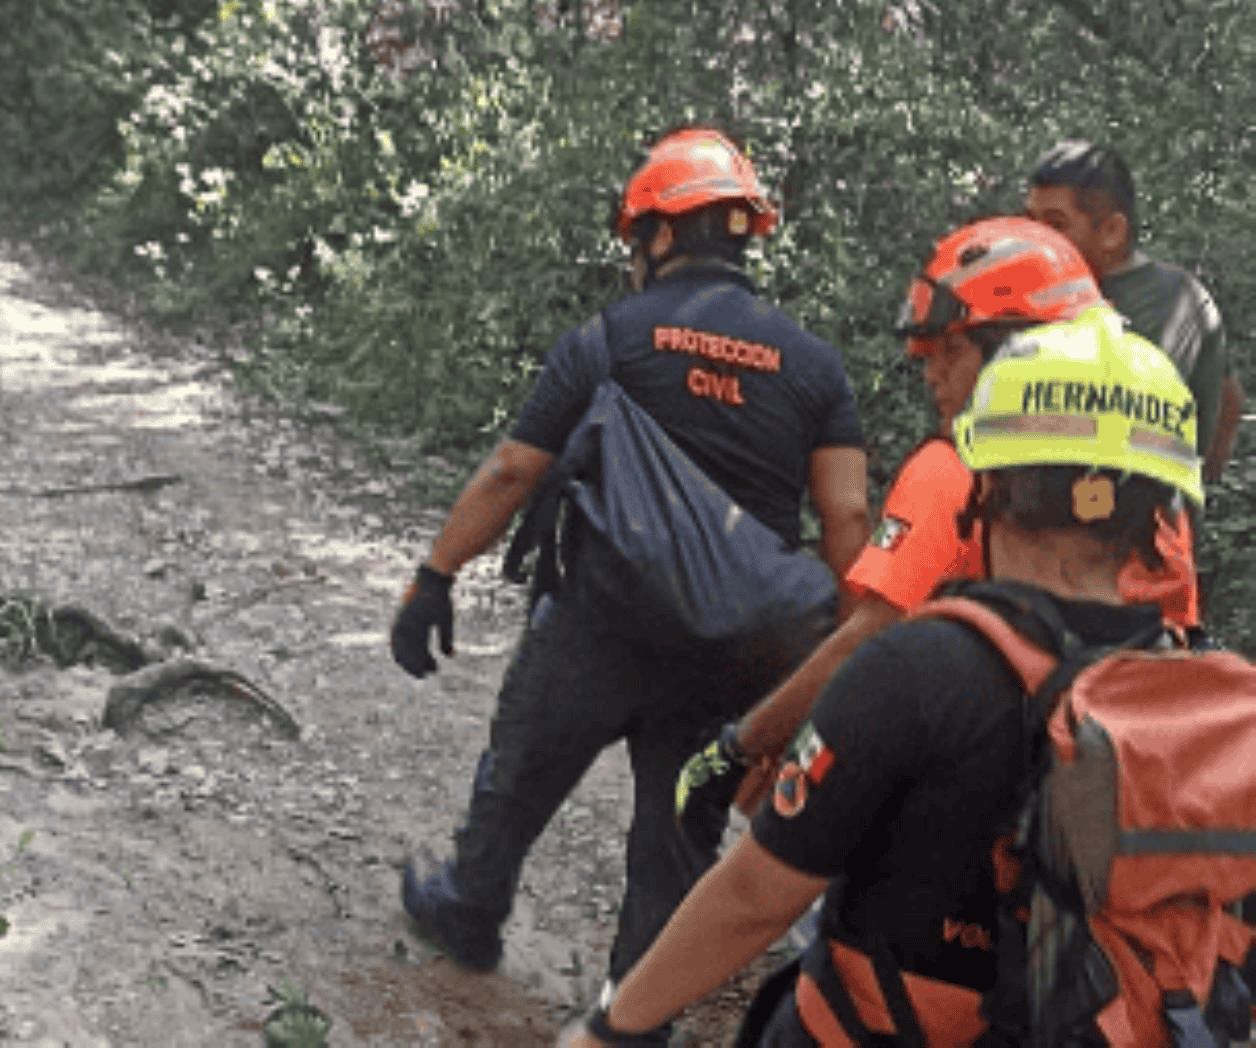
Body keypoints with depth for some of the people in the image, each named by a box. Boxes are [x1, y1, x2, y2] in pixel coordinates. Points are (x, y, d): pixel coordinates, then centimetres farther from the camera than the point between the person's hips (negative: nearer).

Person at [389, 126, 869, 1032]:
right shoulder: (813, 363, 1)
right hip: (739, 649, 3)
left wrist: (436, 578, 3)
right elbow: (848, 517, -5)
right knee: (678, 830, 17)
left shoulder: (607, 342, -7)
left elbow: (510, 475, -6)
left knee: (521, 775, 22)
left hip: (604, 622, -2)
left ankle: (468, 912, 44)